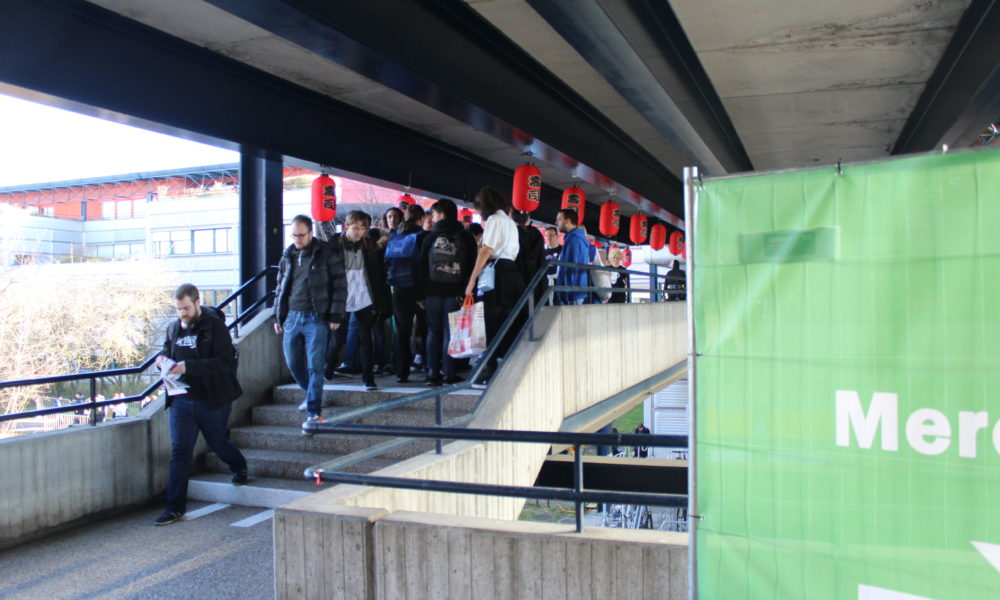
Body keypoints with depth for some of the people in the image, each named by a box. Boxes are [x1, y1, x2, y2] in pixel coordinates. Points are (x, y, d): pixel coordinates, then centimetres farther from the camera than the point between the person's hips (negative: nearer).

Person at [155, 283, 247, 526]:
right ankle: (175, 507, 6)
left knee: (219, 443, 14)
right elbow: (168, 353, 23)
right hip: (182, 399, 4)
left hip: (212, 401, -4)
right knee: (179, 451, 0)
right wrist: (163, 361, -3)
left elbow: (224, 362, -21)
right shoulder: (173, 328, 8)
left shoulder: (215, 326, -12)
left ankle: (239, 467, 46)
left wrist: (188, 367, -30)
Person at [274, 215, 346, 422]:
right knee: (293, 363, 12)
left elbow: (339, 286, -5)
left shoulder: (327, 253, -4)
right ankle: (312, 395, 34)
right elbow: (280, 288, 19)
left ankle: (313, 411, -3)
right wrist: (278, 317, 16)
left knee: (315, 366, -7)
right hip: (292, 317, 6)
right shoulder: (288, 256, 12)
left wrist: (335, 316, -9)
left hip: (316, 318, -6)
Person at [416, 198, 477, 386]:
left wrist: (421, 294, 6)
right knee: (450, 332, 2)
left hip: (433, 291, 0)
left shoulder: (431, 237, 2)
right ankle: (448, 373, 0)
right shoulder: (466, 237, 4)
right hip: (455, 292, 0)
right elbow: (471, 266, 1)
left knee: (433, 331, 7)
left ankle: (432, 373, 4)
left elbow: (421, 266, 2)